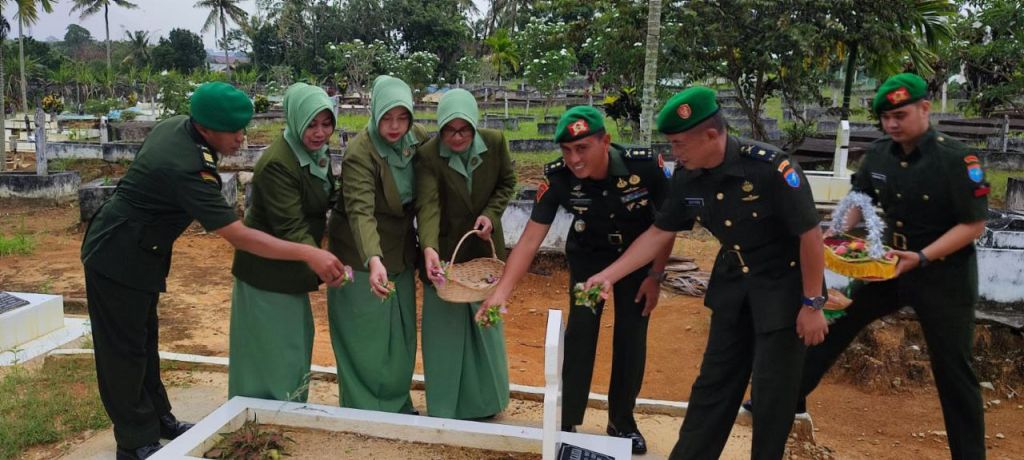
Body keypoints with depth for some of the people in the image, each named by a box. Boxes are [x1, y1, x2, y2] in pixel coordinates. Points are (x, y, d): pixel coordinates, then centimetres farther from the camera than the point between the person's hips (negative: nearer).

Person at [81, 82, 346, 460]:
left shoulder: (177, 125, -5)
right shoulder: (186, 167, -34)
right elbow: (238, 236, -37)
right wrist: (307, 254, -39)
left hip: (137, 252, 10)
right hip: (118, 258, -10)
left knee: (144, 339, 18)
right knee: (124, 350, 2)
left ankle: (157, 419, 32)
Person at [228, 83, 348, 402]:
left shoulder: (317, 154, 3)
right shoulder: (277, 163, -25)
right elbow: (290, 229, -29)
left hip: (291, 270, 9)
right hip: (266, 272, -9)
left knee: (296, 346, 20)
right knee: (269, 354, 2)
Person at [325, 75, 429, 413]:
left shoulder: (418, 138, -6)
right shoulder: (360, 153, -24)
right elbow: (360, 212, -35)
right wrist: (373, 261, -50)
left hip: (401, 253, 6)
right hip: (364, 258, -6)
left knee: (401, 334, 16)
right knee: (366, 337, 6)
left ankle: (398, 404, 34)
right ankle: (364, 411, 23)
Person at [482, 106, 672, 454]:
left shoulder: (643, 166, -32)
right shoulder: (558, 178, -29)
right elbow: (530, 239, -26)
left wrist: (655, 275, -12)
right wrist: (501, 291, -34)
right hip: (588, 255, 0)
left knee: (632, 336, 0)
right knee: (580, 330, -9)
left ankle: (622, 421, 20)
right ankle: (566, 422, 6)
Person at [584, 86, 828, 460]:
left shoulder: (771, 169, -28)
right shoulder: (688, 177, -10)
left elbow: (810, 234, -20)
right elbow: (658, 233, 0)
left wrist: (812, 304, -15)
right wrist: (609, 275, -6)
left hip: (783, 285, -5)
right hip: (734, 281, 6)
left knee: (772, 389, 4)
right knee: (714, 380, 13)